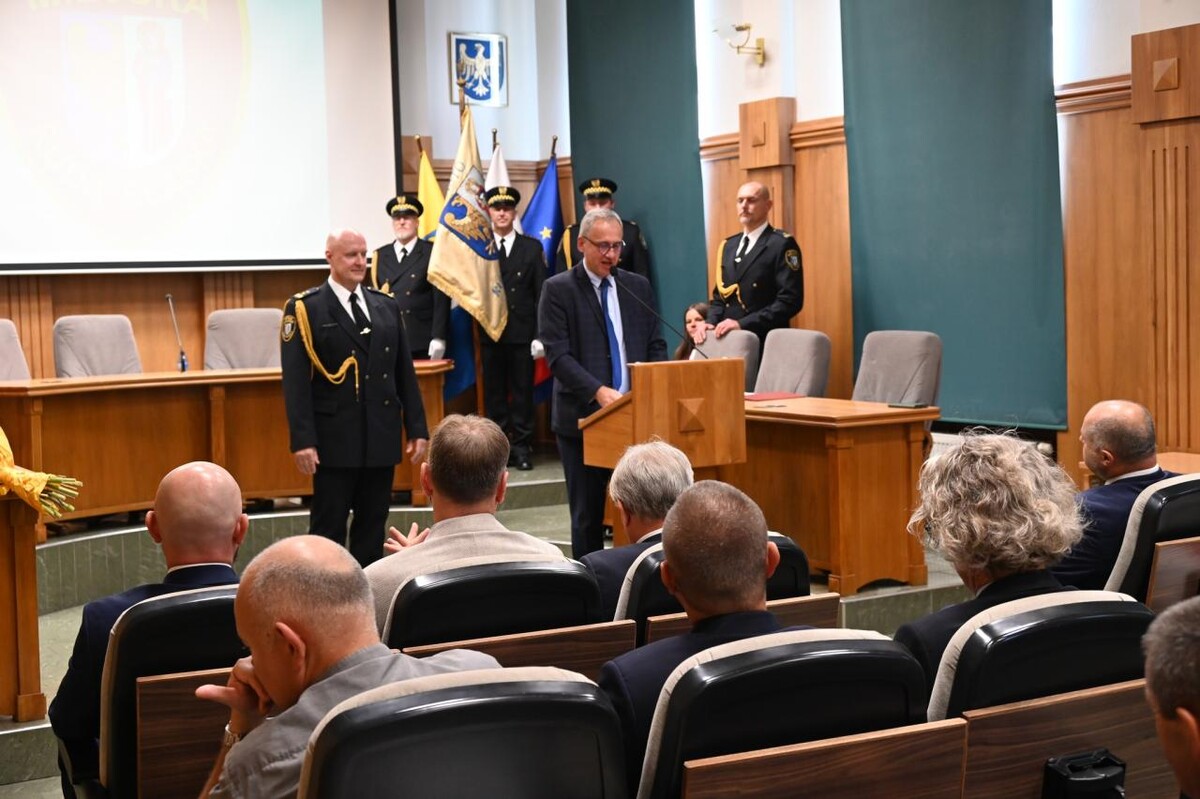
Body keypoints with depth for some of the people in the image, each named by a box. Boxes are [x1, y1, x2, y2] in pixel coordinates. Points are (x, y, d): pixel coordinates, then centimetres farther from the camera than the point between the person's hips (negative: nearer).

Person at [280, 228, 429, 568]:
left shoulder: (386, 306, 12)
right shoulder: (304, 308, -4)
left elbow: (405, 372, 13)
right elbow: (295, 380, -10)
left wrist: (417, 428, 8)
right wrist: (302, 440, -16)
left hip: (382, 437, 5)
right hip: (335, 438, -5)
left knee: (373, 525, 10)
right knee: (328, 527, 3)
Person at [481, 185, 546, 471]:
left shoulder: (532, 247, 9)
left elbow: (541, 294, 4)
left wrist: (541, 334, -2)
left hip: (522, 333, 0)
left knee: (523, 391, 2)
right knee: (494, 392, 4)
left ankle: (522, 447, 8)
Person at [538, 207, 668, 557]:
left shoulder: (638, 287, 12)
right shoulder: (558, 289, -2)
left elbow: (655, 346, 12)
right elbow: (558, 355, -10)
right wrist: (598, 391, -22)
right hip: (583, 418, -3)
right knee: (588, 515, 5)